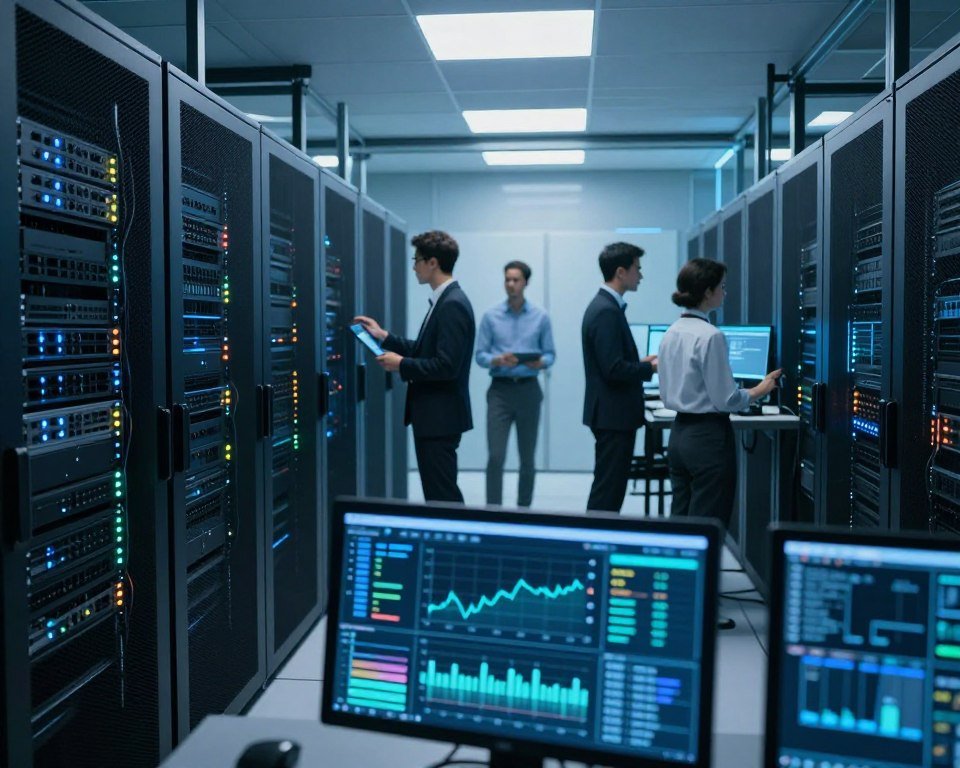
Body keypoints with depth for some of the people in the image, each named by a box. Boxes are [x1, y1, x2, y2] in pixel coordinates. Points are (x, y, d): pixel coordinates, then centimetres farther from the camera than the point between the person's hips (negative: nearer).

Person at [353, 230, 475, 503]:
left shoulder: (453, 305, -19)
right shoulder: (445, 300, 13)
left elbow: (446, 366, -25)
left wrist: (401, 364, -14)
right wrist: (384, 336, 18)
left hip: (440, 418, -10)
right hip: (434, 416, 10)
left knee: (443, 496, -3)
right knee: (439, 493, 17)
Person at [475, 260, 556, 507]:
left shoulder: (541, 317, 3)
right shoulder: (490, 316, 2)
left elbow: (550, 354, 5)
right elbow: (480, 355, 1)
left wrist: (539, 363, -17)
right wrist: (498, 360, -18)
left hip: (528, 390, 1)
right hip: (500, 390, -1)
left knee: (527, 457, 9)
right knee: (496, 456, -9)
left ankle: (523, 509, 23)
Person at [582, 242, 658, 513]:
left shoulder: (604, 305, 13)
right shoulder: (607, 311, -18)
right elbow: (614, 370, -23)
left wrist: (642, 362, 12)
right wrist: (651, 367, -10)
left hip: (611, 413, 10)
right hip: (614, 415, -10)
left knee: (608, 489, 17)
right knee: (608, 492, -3)